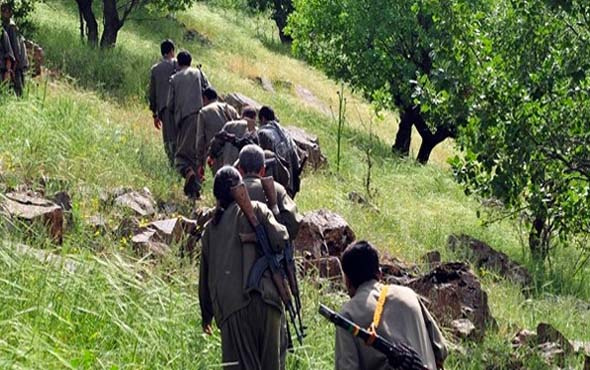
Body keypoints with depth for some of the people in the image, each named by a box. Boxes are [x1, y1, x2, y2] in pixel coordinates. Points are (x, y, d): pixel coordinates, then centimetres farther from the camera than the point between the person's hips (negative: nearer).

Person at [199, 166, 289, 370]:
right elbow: (279, 239, -6)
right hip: (264, 299, -2)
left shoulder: (210, 228, 18)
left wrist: (206, 314, 32)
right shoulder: (256, 210, 7)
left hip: (231, 307, 2)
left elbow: (205, 274, 22)